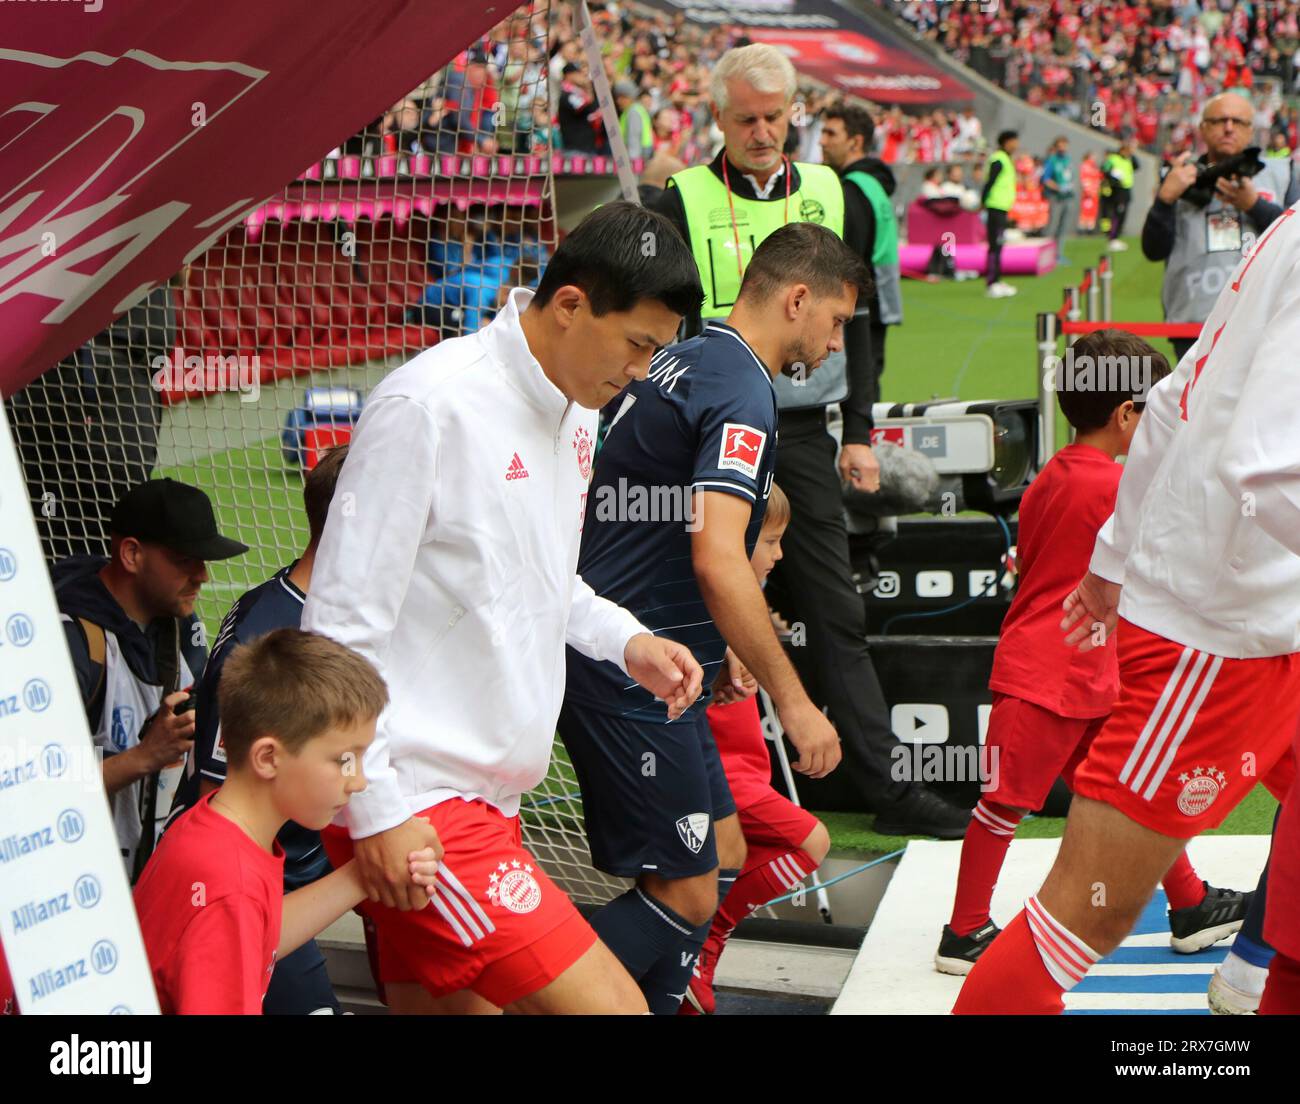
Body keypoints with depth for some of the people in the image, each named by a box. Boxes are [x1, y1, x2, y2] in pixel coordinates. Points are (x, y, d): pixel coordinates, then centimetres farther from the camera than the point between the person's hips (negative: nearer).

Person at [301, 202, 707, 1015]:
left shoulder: (575, 408, 12)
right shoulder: (431, 406, -16)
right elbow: (341, 620, -15)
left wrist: (625, 640, 9)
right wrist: (378, 810, -16)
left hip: (490, 796, 9)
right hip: (415, 805, -9)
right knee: (609, 1004, -14)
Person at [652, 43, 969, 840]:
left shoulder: (831, 197, 10)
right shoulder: (685, 202, -1)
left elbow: (854, 322, 15)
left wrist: (859, 433, 10)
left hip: (802, 432, 3)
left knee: (835, 616, 4)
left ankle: (887, 788, 5)